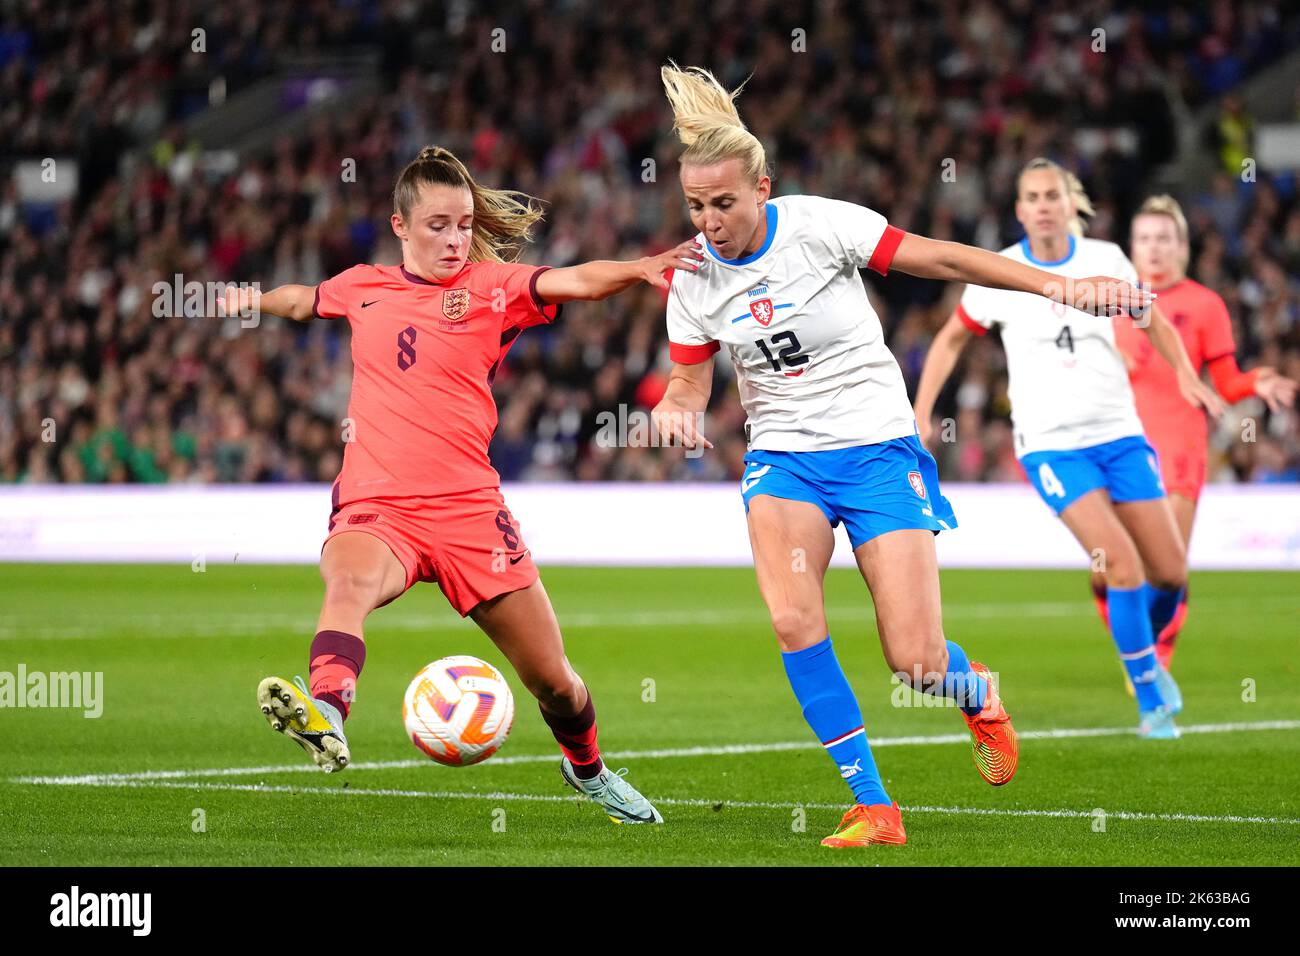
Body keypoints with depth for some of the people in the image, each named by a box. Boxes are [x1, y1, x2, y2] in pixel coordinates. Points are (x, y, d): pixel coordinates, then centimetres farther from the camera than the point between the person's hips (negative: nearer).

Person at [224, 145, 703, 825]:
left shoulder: (491, 285, 2)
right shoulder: (364, 287, 12)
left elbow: (574, 280, -18)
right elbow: (305, 301, 36)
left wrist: (639, 269, -33)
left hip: (466, 507, -1)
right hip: (374, 508, 1)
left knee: (552, 679, 6)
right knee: (349, 580, -37)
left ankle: (587, 768, 39)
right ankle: (324, 718, -63)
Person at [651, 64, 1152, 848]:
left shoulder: (818, 225, -13)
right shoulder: (693, 282, -1)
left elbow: (938, 258, -10)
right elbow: (690, 380, 11)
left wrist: (1061, 287, -13)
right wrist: (675, 410, -13)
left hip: (878, 448, -3)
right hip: (784, 456, 3)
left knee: (917, 663, -11)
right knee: (794, 622, -25)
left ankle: (977, 695, 29)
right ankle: (875, 807, -14)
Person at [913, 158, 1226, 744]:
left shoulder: (1105, 261, 0)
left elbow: (1153, 322, 15)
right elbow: (950, 340, 8)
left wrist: (1185, 375, -2)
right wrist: (920, 420, 1)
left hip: (1119, 433, 3)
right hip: (1051, 444, -3)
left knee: (1171, 574, 2)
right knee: (1125, 569, -18)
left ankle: (1145, 652, 35)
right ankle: (1151, 701, -2)